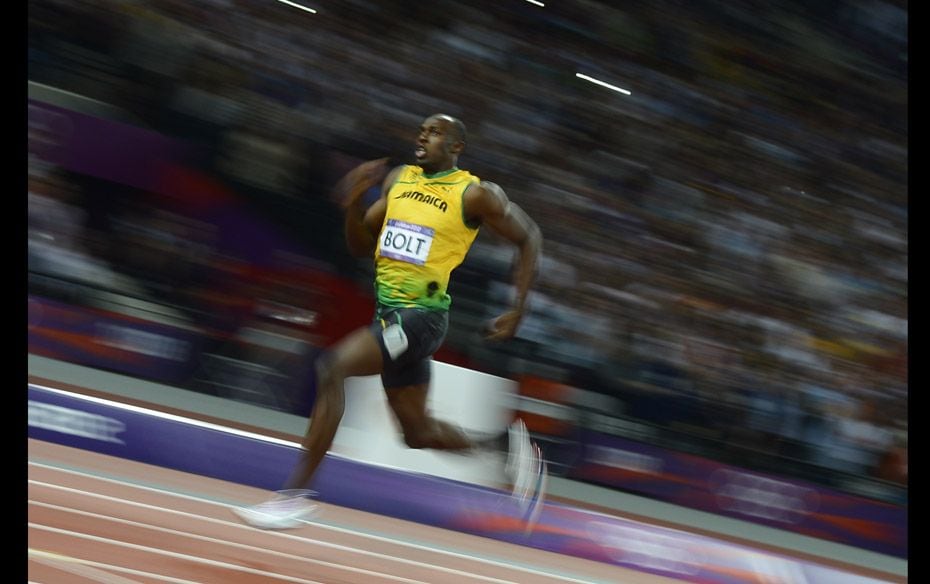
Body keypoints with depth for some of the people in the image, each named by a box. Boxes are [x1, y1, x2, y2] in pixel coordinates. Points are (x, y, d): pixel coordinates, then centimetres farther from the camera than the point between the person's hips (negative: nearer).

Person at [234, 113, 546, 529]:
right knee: (418, 432, 15)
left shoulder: (475, 194, -6)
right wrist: (353, 204, -4)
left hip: (421, 315, -8)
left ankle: (295, 495, -21)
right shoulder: (397, 179, 12)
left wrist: (517, 311, -2)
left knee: (331, 367, -25)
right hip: (388, 310, 8)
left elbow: (529, 238, 3)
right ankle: (507, 444, 37)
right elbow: (361, 247, 15)